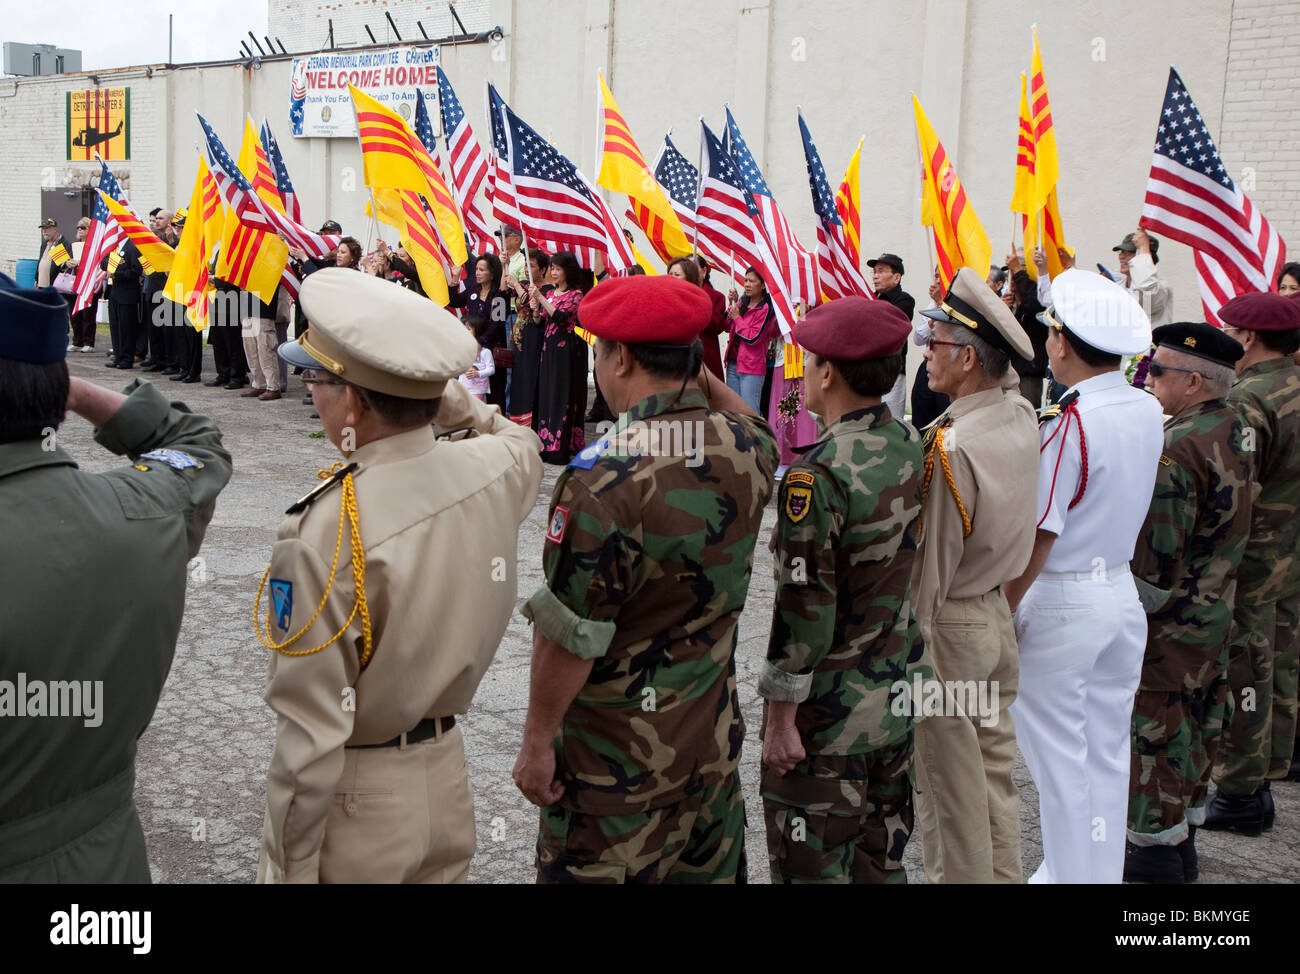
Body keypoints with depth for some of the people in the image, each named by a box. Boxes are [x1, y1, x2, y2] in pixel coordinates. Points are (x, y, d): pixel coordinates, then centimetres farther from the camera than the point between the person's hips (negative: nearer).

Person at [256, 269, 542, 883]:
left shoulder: (327, 535, -28)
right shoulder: (495, 470, -11)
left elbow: (312, 733, -24)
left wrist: (289, 868, -13)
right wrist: (450, 399, 8)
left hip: (355, 810, -6)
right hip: (448, 784, 6)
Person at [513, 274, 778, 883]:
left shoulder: (604, 480, -27)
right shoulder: (746, 448, -6)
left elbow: (568, 638, -22)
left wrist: (537, 743, -9)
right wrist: (699, 375, 10)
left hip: (619, 760, -6)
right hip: (715, 738, 6)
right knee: (708, 870, 22)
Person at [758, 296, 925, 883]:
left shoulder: (817, 476, -24)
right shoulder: (909, 445, 0)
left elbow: (805, 610, -23)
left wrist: (780, 718, -15)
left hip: (832, 714, -8)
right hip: (900, 693, 8)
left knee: (814, 868, 8)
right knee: (881, 859, 21)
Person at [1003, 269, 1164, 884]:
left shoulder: (1066, 425, -21)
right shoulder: (1149, 411, 1)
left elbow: (1037, 537, -20)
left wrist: (1000, 614, -12)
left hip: (1060, 604, -8)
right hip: (1123, 594, 8)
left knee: (1059, 756, 5)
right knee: (1108, 747, 17)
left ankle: (1070, 873, 16)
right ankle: (1104, 870, 30)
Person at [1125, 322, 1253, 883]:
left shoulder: (1178, 448, -23)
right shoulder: (1232, 430, 6)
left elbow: (1153, 557, -23)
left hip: (1167, 624, -9)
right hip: (1213, 615, 9)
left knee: (1152, 732, 2)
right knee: (1193, 726, 18)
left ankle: (1155, 857, 12)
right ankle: (1182, 844, 32)